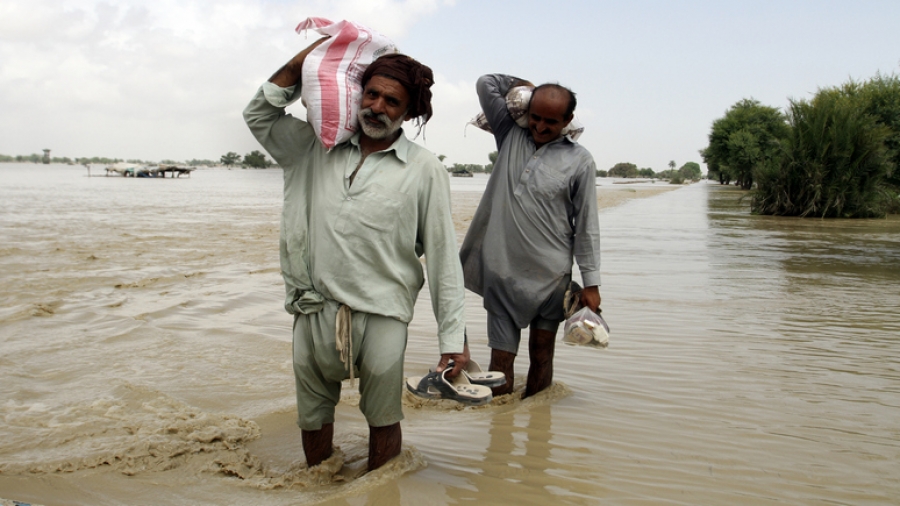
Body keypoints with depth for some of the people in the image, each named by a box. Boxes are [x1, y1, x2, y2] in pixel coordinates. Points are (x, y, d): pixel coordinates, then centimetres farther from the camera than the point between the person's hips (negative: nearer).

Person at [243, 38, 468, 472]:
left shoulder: (424, 170, -3)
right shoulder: (318, 145, 9)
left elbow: (443, 257, -4)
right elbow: (259, 115, 16)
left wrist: (454, 337, -7)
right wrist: (306, 58, 8)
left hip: (382, 315, -3)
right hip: (315, 311, 4)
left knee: (383, 423, 8)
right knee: (312, 419, 17)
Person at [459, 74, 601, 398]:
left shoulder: (579, 161, 0)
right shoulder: (510, 135, 10)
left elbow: (587, 226, 0)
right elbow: (486, 83, 13)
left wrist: (591, 284, -2)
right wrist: (526, 87, 18)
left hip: (550, 274, -2)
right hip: (502, 269, 2)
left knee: (541, 355, 6)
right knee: (501, 356, 1)